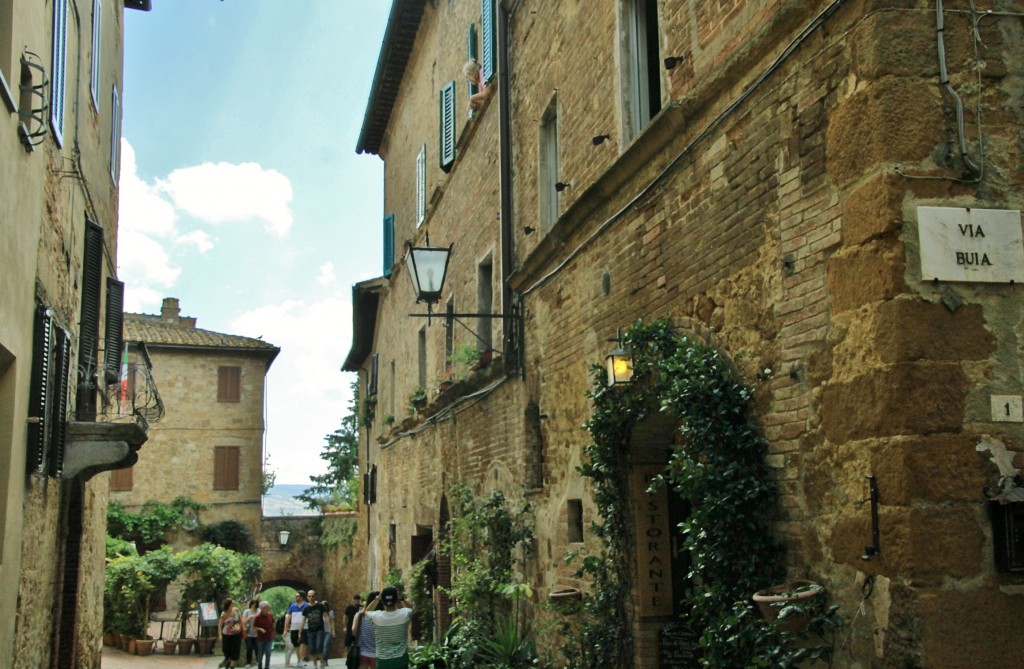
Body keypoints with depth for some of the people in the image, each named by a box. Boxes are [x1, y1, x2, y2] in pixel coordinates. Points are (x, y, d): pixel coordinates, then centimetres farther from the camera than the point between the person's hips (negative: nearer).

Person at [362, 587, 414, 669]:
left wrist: (377, 598, 7)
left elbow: (367, 611, 13)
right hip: (401, 660, 0)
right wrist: (401, 598, 4)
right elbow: (410, 607, 15)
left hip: (383, 661, 0)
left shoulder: (376, 617, -13)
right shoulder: (404, 614, -12)